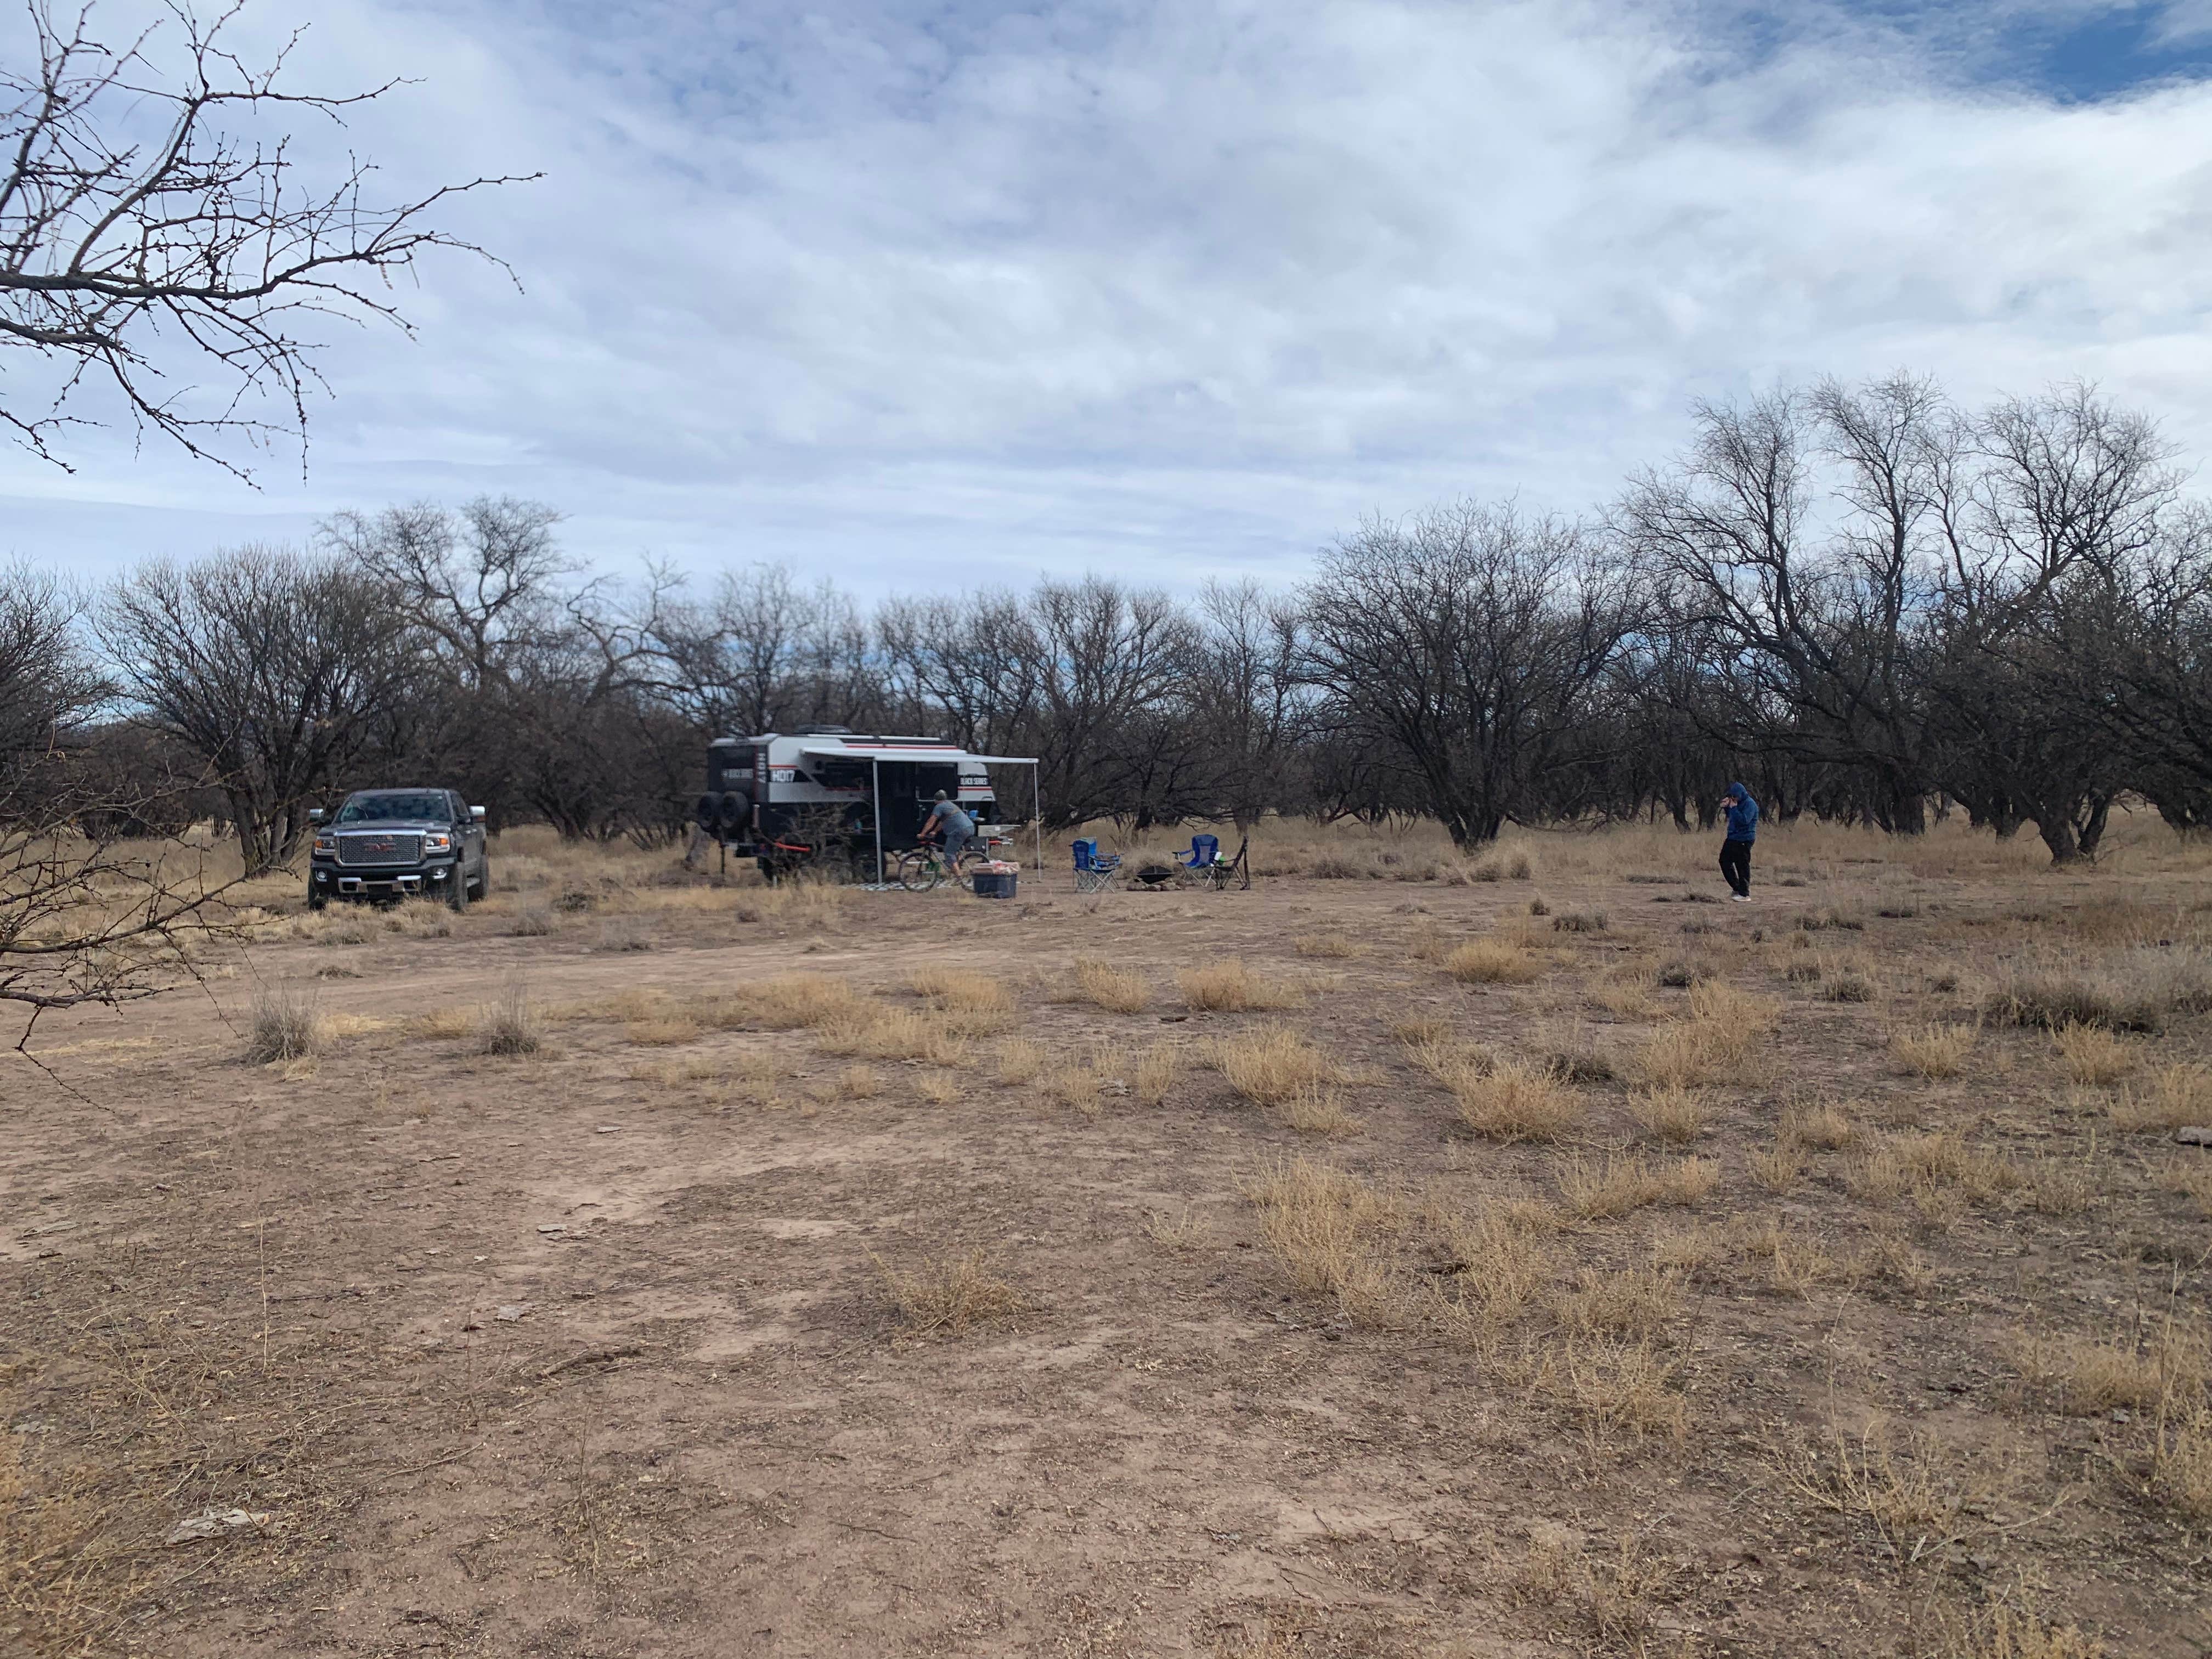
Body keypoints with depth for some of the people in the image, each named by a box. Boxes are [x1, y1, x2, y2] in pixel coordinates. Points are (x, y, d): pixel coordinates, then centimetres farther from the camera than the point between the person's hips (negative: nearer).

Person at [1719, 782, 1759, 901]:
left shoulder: (1750, 804, -15)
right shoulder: (1737, 802, 13)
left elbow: (1744, 820, -26)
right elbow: (1731, 817, 27)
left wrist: (1734, 808, -21)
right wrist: (1727, 806, 11)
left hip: (1744, 840, -10)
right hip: (1733, 838, 10)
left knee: (1743, 866, -6)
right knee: (1724, 860, 14)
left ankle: (1745, 895, 1)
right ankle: (1737, 888, 23)